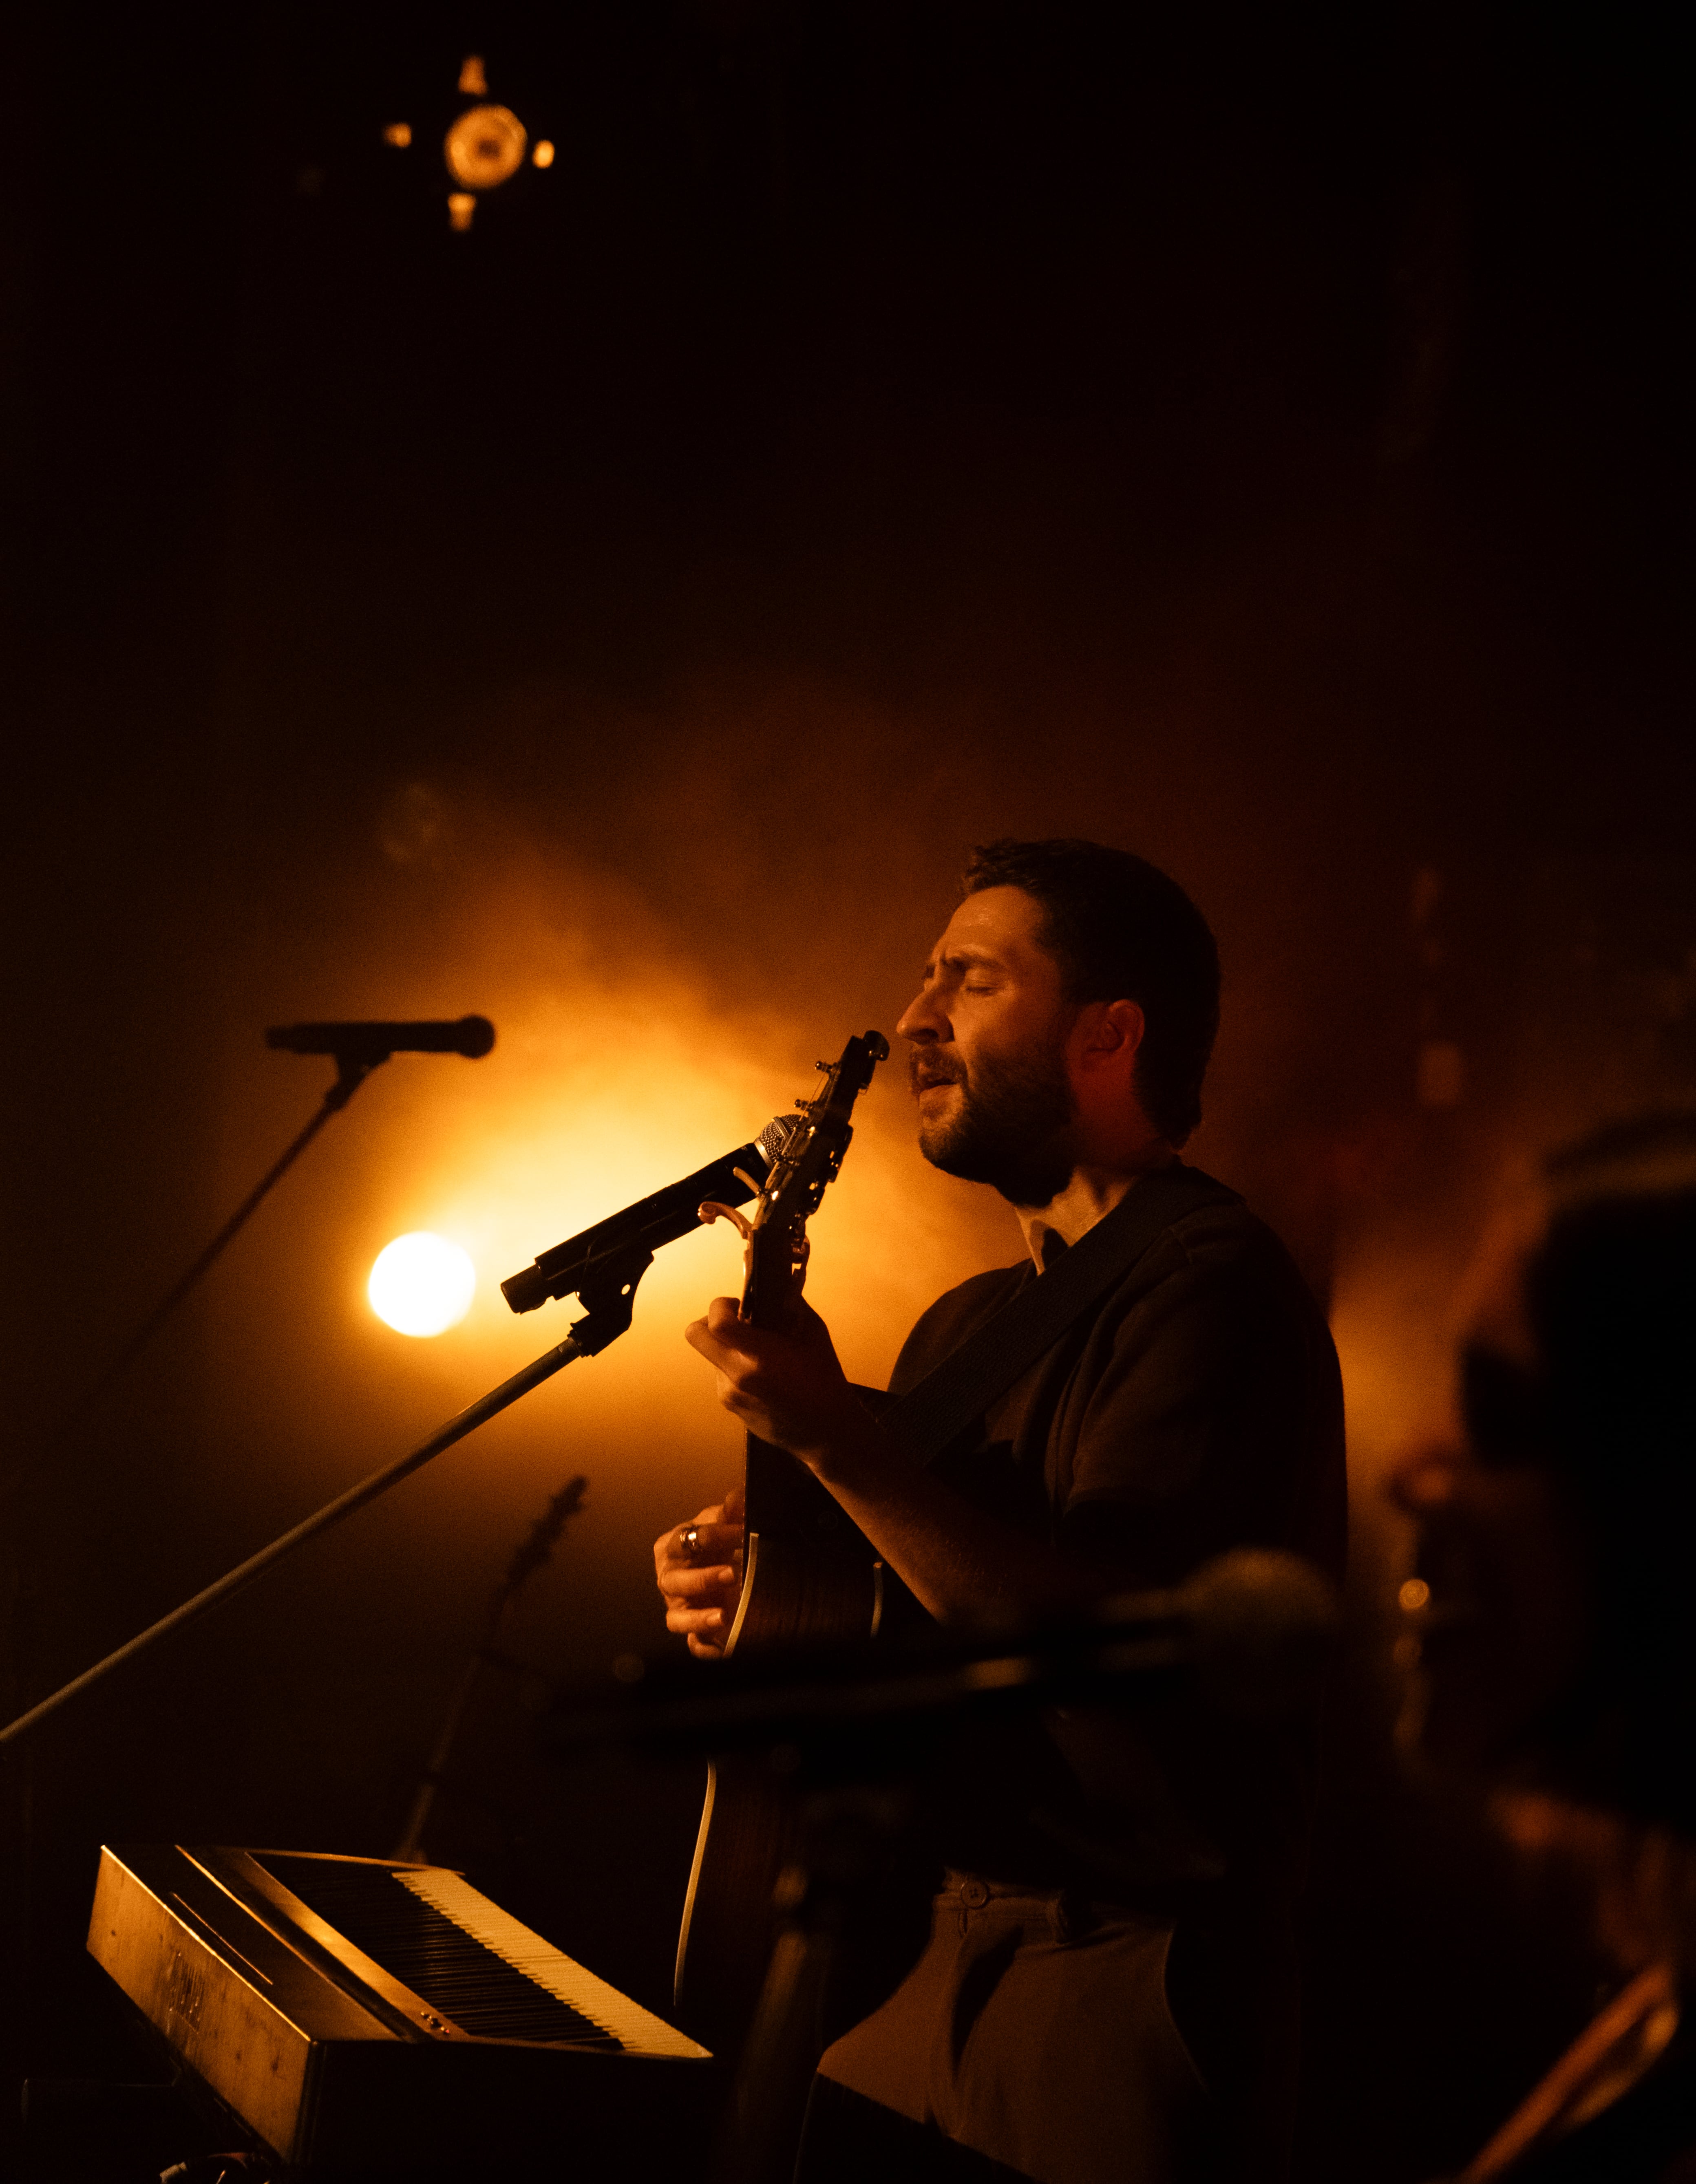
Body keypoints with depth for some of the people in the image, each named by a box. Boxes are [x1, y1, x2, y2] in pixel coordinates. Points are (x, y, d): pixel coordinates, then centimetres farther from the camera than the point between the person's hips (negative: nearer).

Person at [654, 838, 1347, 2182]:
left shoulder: (1213, 1289, -12)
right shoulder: (973, 1323, 17)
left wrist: (836, 1439, -24)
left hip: (1128, 1994, -8)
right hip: (953, 1958, 8)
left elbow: (1111, 1641, -25)